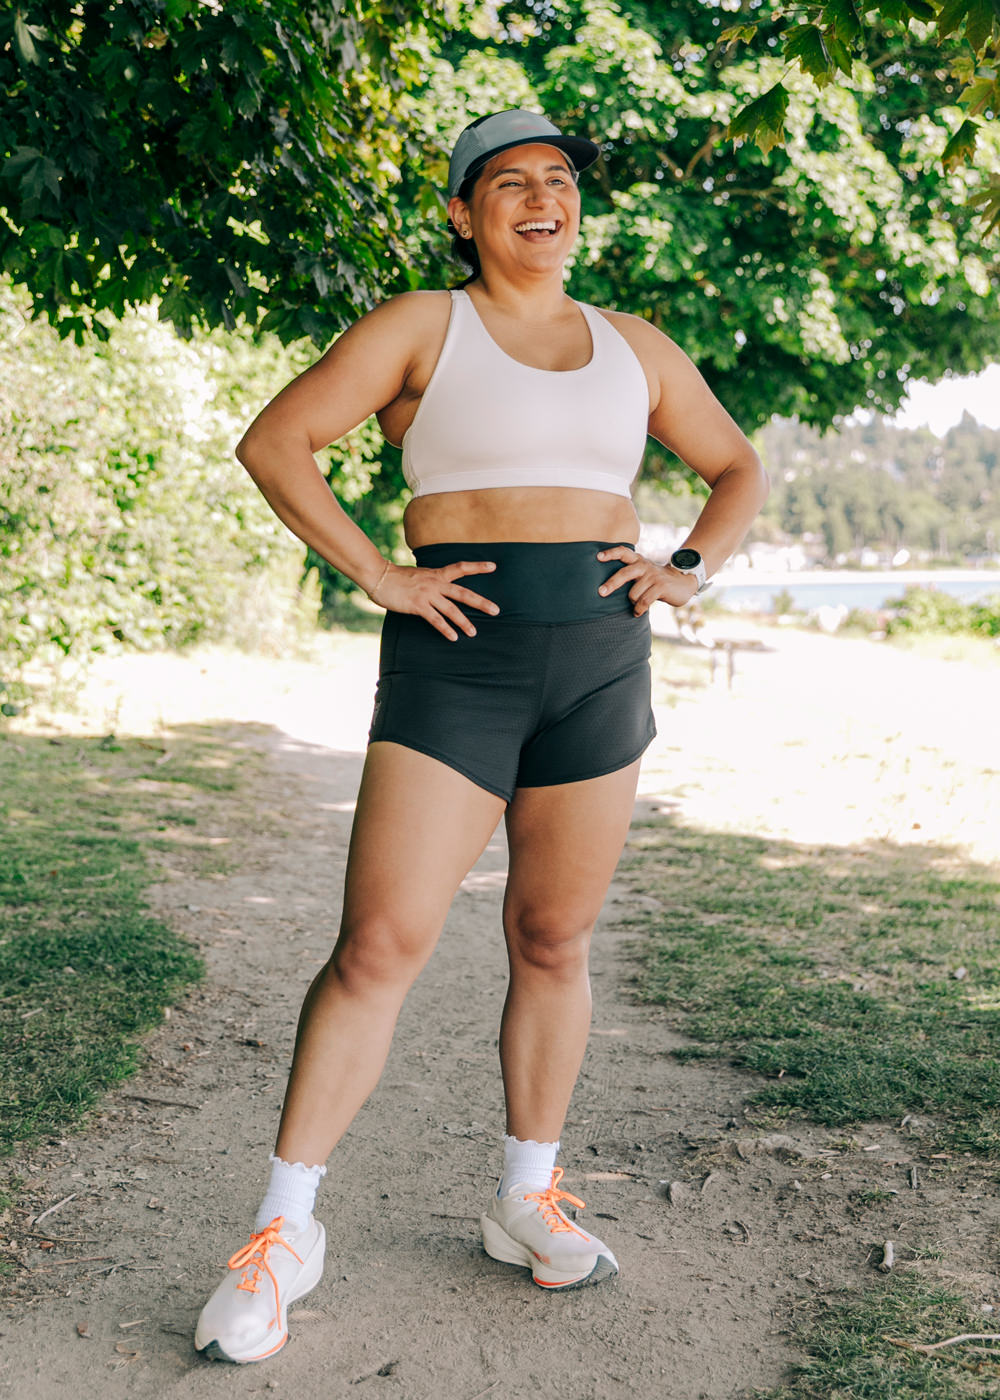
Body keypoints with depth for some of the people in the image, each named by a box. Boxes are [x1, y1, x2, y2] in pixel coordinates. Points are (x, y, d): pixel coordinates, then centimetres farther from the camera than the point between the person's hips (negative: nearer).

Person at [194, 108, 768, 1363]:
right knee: (380, 945, -10)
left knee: (553, 942, 9)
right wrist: (377, 576, -11)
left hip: (601, 658, 4)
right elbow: (274, 443, -4)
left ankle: (527, 1199, 25)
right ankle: (284, 1230, 2)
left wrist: (686, 570, 5)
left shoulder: (636, 350, 15)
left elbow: (738, 473, 23)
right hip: (456, 657, -4)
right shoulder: (419, 327, 3)